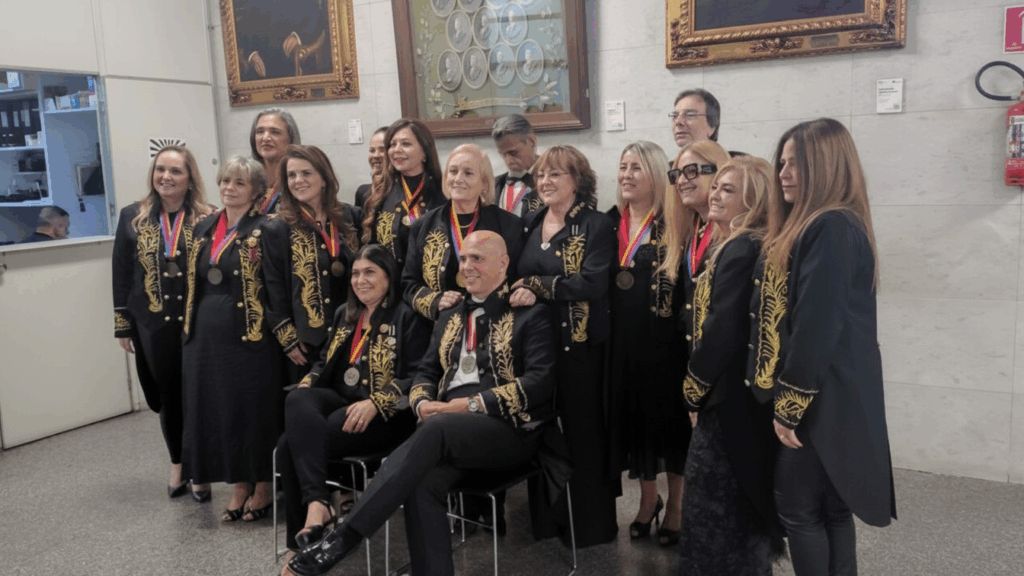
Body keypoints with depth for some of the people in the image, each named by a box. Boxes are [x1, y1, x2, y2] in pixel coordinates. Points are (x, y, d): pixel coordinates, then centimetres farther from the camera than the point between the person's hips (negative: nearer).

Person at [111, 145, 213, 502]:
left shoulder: (208, 220, -4)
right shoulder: (133, 218, 3)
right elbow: (121, 274, 6)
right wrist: (122, 325, 5)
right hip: (154, 325, 2)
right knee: (168, 397, 12)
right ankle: (177, 465, 31)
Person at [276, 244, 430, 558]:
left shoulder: (407, 318, 0)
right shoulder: (344, 315, 23)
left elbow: (416, 377, -8)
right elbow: (324, 362, 25)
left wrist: (374, 403, -22)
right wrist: (306, 386, 3)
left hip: (383, 414, -6)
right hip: (338, 400, 6)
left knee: (291, 443, -26)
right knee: (298, 400, -29)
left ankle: (300, 542, -22)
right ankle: (317, 502, -35)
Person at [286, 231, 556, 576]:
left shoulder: (530, 315, 5)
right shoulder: (449, 319, 24)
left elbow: (540, 382, -7)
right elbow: (426, 373, 22)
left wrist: (473, 404, -15)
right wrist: (422, 403, -3)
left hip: (508, 430, -5)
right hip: (448, 426, 5)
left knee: (434, 429, -35)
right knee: (421, 483, -30)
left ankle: (340, 541, -36)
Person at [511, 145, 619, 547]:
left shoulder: (596, 226, -6)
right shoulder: (529, 224, 12)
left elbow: (592, 283, -19)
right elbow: (515, 275, 18)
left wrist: (536, 286, -17)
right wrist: (518, 293, -2)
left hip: (579, 344, -5)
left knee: (583, 431, 4)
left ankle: (592, 524, 20)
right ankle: (546, 518, 28)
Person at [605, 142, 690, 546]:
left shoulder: (672, 225, -7)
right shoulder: (611, 222, 8)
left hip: (662, 338, -4)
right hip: (622, 338, 5)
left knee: (667, 412, 5)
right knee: (632, 411, 11)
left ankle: (675, 503, 24)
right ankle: (648, 497, 30)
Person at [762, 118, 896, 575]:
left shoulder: (830, 229, -19)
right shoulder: (822, 225, 13)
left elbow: (818, 326, -23)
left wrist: (790, 404, -17)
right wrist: (788, 396, 16)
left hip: (821, 397, -9)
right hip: (833, 395, 9)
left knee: (797, 507, 2)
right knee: (830, 506, 16)